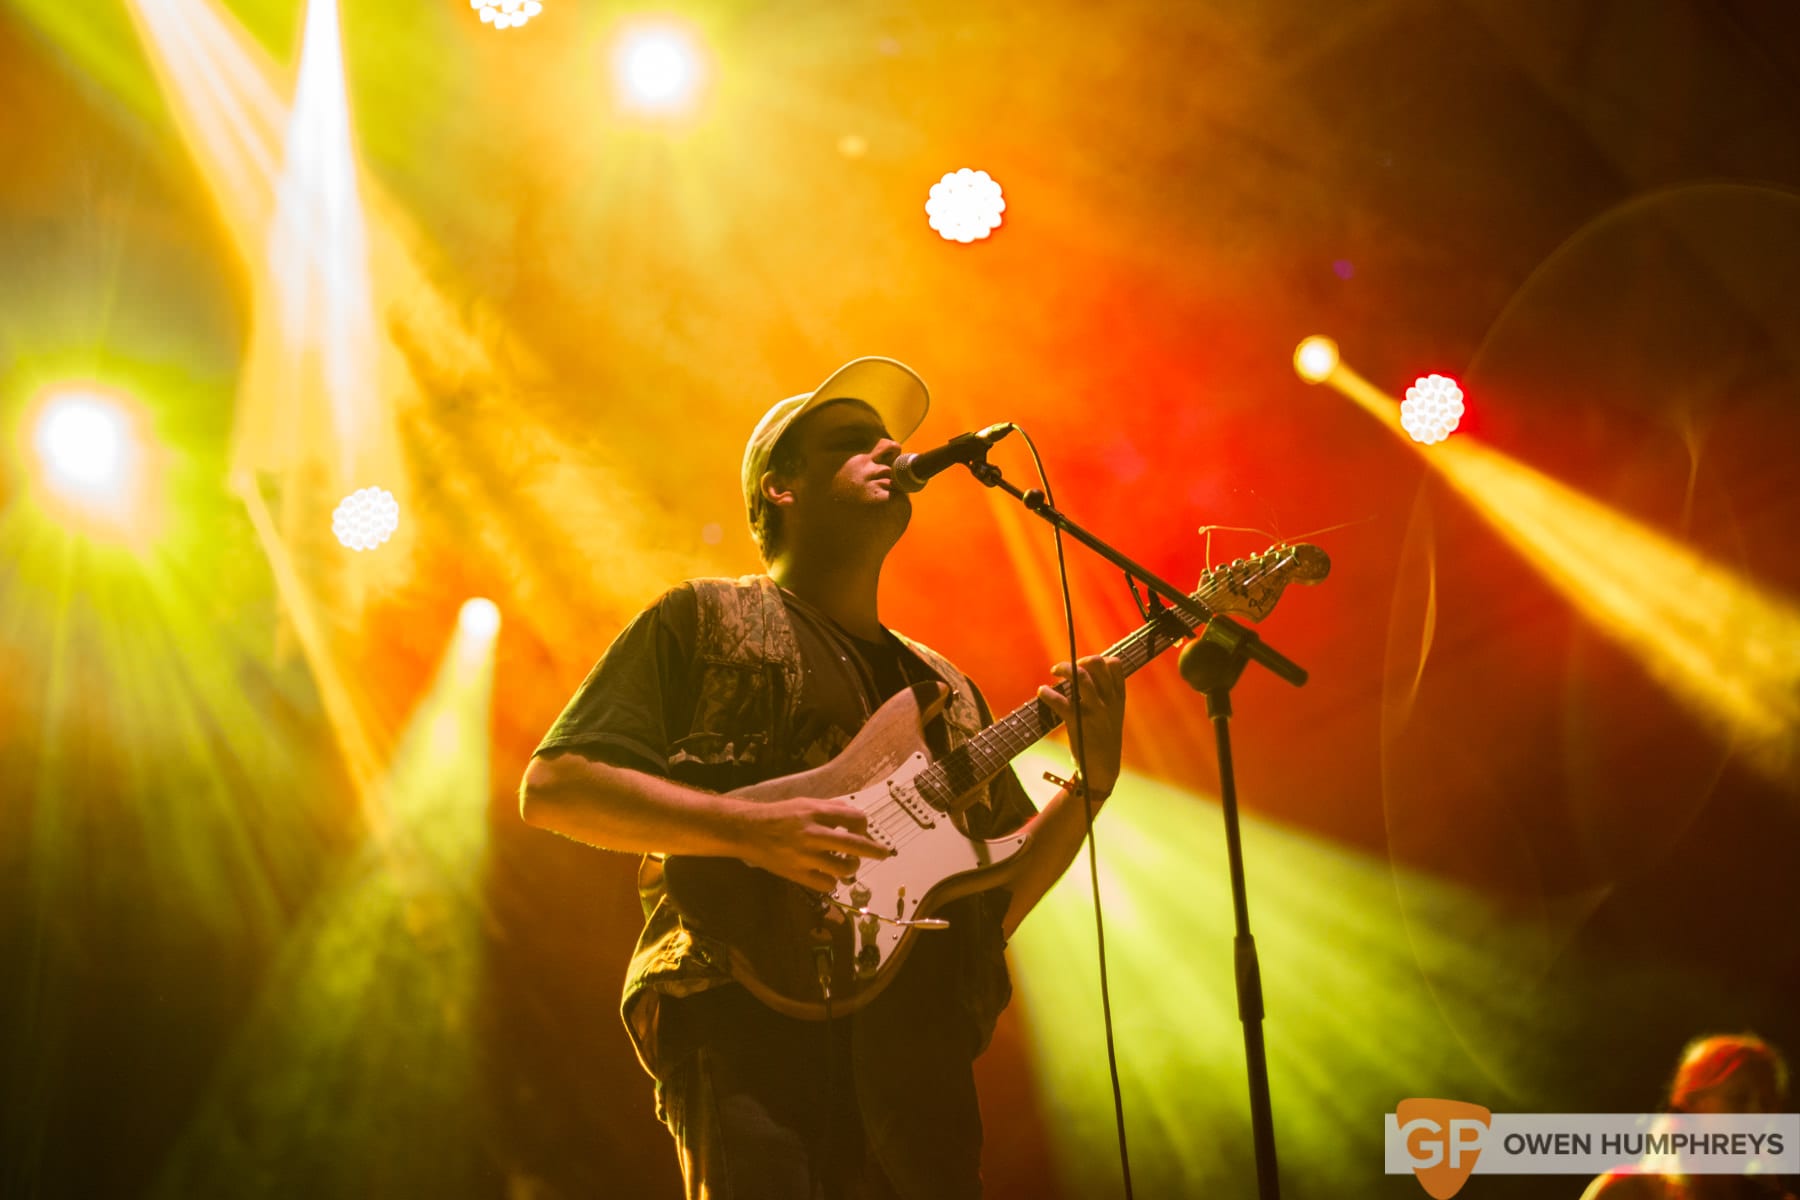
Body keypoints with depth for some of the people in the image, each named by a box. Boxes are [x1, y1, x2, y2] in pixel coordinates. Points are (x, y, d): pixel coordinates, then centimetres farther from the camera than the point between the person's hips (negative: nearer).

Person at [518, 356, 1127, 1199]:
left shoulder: (946, 690, 25)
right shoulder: (703, 621, 8)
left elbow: (997, 898, 23)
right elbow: (552, 787, -2)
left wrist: (1091, 782, 8)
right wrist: (748, 828, -14)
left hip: (919, 1067, 6)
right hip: (749, 1031, -5)